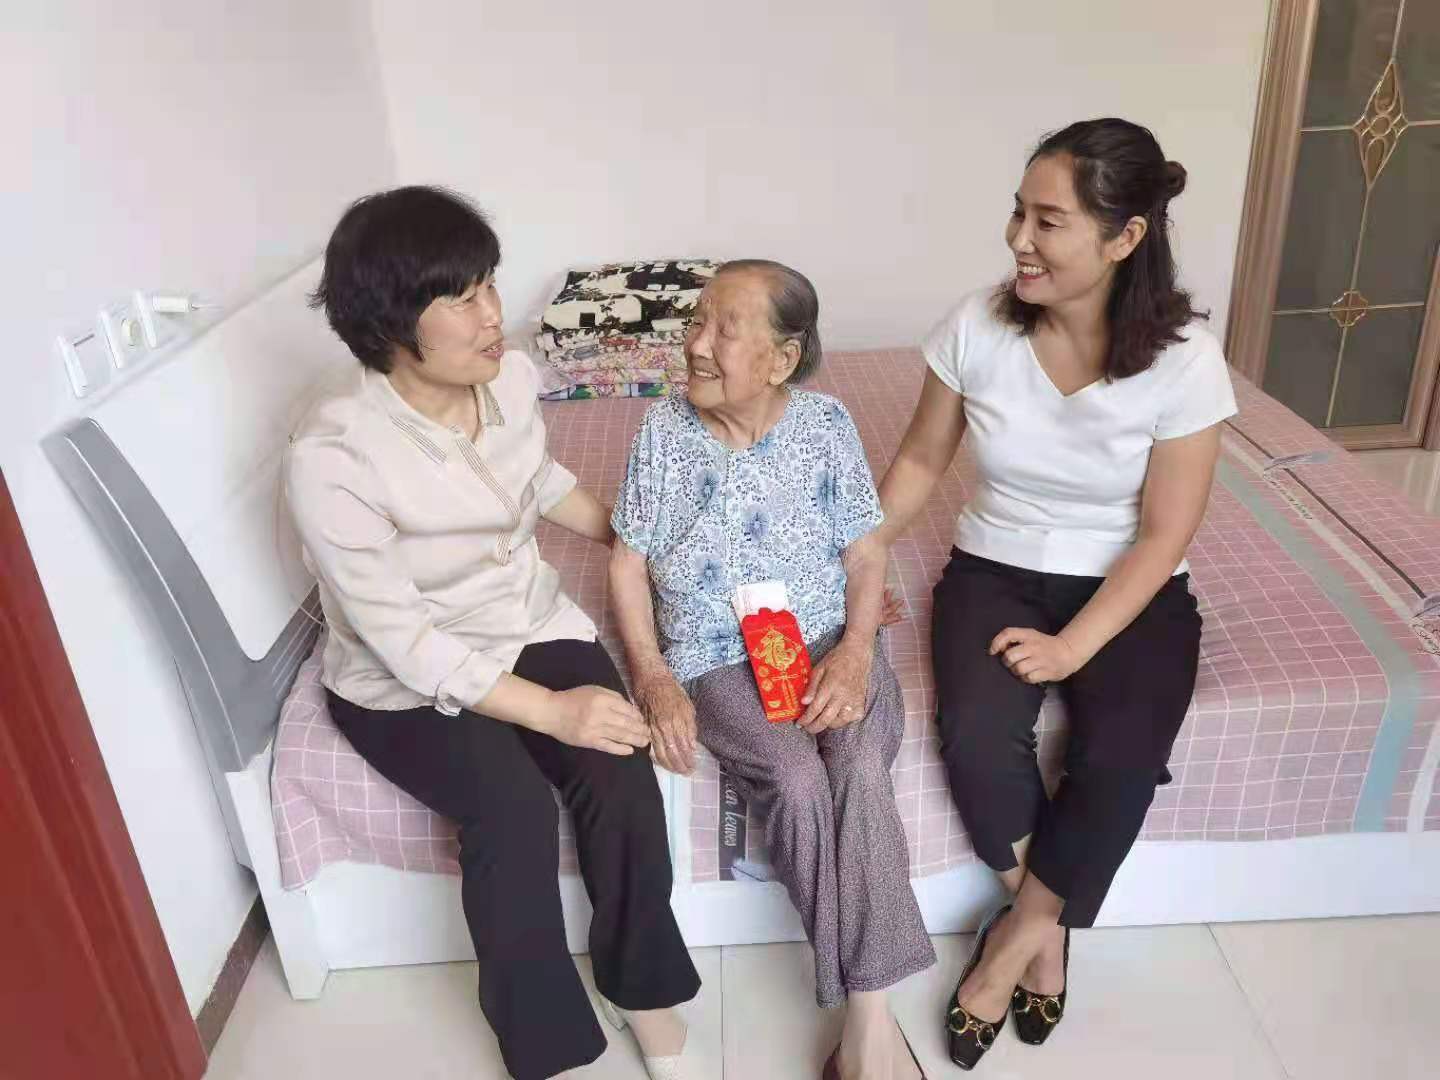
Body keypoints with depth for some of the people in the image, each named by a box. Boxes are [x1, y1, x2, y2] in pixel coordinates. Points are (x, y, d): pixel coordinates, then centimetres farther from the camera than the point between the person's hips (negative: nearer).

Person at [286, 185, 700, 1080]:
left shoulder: (512, 376, -7)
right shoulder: (333, 455, -27)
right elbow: (401, 637, -25)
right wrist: (550, 709, -28)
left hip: (531, 625, 5)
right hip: (405, 678, -4)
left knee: (623, 776, -20)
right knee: (515, 809, -28)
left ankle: (644, 985, 6)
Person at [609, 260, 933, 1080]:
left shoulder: (826, 424, -1)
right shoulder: (665, 430, -2)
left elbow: (867, 556, 3)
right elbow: (629, 563, 3)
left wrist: (855, 651, -15)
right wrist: (654, 677, -10)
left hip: (827, 641, 1)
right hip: (717, 659, 0)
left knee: (861, 770, -29)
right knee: (798, 780, -28)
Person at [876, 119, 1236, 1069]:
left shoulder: (1184, 357, -16)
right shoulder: (978, 325, -11)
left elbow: (1163, 536, -12)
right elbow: (922, 460, 3)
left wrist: (1074, 646, -20)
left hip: (1130, 592, -1)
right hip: (996, 572, 2)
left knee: (1122, 760, -26)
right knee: (977, 739, -25)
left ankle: (1017, 937, 1)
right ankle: (1047, 933, 2)